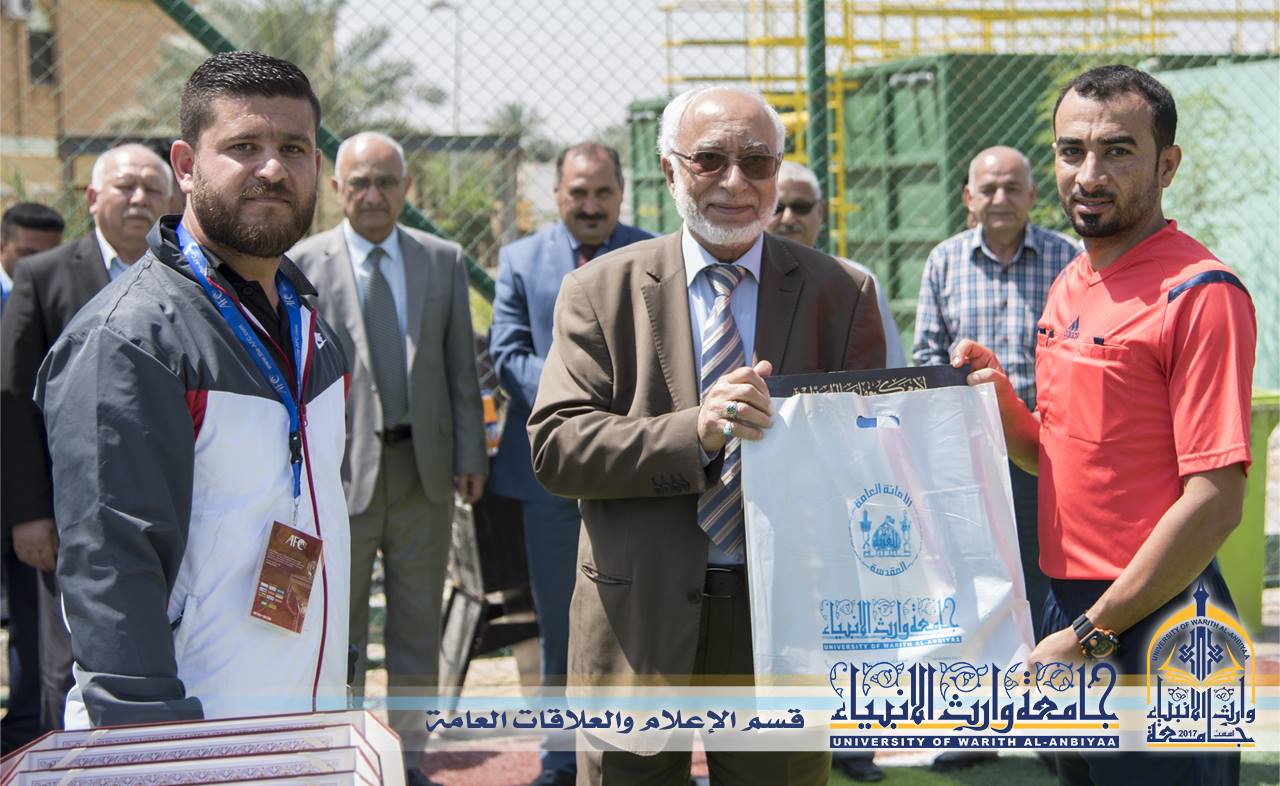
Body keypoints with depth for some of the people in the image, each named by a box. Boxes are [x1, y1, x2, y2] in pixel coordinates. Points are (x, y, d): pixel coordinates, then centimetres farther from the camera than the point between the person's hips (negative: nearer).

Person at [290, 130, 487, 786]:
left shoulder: (443, 261, 7)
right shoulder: (302, 264, -2)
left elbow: (461, 366, 9)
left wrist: (470, 454, 3)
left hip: (424, 465, 3)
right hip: (341, 467, -3)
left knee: (419, 626, 10)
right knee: (338, 630, 6)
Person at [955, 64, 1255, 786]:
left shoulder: (1198, 293, -16)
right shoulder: (1070, 285, 11)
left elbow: (1215, 503, -20)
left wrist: (1092, 633, -17)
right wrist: (1001, 401, -2)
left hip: (1153, 620, -8)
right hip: (1070, 607, 8)